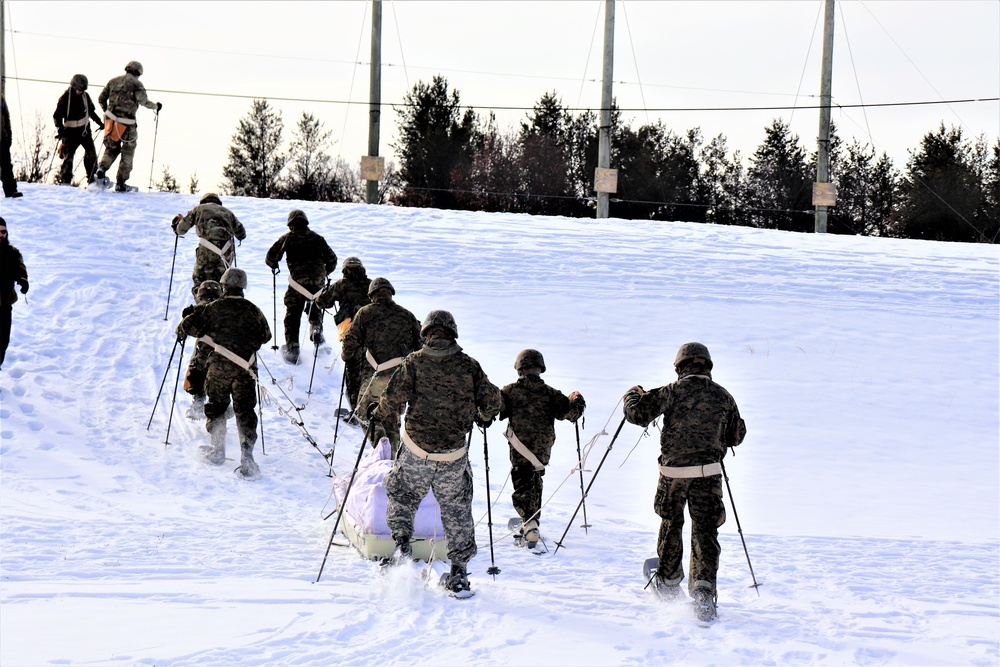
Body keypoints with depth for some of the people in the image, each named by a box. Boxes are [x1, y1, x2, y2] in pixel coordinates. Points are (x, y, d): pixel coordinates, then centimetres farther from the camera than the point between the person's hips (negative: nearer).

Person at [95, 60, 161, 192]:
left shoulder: (113, 81, 10)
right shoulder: (136, 83, -5)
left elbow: (101, 98, 13)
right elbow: (143, 101, -15)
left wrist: (107, 111, 30)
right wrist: (155, 106, 3)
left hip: (111, 121, 4)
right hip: (127, 124, -4)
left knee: (111, 149, 21)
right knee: (127, 154, 9)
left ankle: (102, 168, -7)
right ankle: (120, 184, 8)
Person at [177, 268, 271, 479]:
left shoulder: (213, 308, -3)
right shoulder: (253, 311, 5)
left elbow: (188, 325, -1)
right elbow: (266, 335, 19)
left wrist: (181, 330, 23)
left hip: (219, 366, -1)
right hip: (246, 368, 1)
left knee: (216, 405, 17)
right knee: (245, 410, 2)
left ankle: (218, 450, 21)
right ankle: (247, 456, -11)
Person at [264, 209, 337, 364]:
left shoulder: (287, 238, 8)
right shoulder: (317, 238, 14)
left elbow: (270, 257, 4)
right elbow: (332, 259, 14)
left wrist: (274, 266, 27)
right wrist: (325, 272, 33)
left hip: (297, 281, -2)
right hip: (318, 281, 2)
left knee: (292, 315, 7)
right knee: (315, 309, 23)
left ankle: (292, 348, 0)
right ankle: (316, 328, -8)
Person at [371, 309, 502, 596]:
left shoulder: (414, 362, -4)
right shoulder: (469, 365, 1)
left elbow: (395, 397, -11)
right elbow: (491, 400, 2)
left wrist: (378, 413, 9)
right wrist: (483, 417, 24)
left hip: (417, 451, -1)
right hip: (454, 455, 1)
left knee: (400, 494, 23)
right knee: (457, 511, 12)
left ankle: (401, 544, 5)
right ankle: (459, 575, 11)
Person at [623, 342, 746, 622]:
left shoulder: (673, 391, -6)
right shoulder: (723, 397, 3)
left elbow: (637, 413, -8)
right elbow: (737, 436, 14)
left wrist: (633, 394, 13)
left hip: (673, 472, -1)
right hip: (709, 473, 1)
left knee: (671, 525, 19)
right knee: (705, 531, 3)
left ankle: (668, 581, 34)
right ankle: (703, 585, -16)